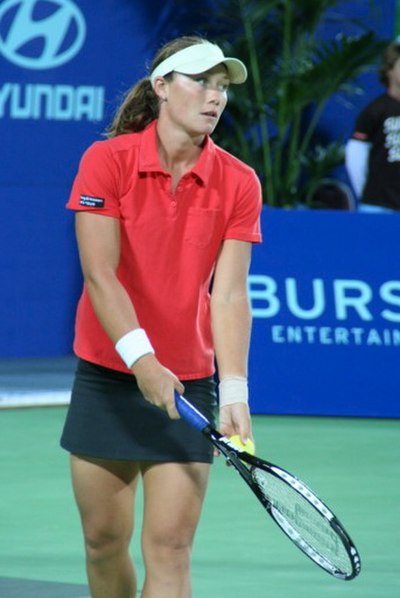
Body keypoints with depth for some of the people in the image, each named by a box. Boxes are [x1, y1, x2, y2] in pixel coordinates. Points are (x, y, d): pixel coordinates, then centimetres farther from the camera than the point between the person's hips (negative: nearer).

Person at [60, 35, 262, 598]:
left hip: (188, 385, 0)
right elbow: (100, 273, -15)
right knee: (103, 540, 7)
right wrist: (141, 359, -27)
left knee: (169, 550, -8)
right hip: (106, 377, 0)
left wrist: (234, 392, -23)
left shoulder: (238, 184, -4)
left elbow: (230, 294, -11)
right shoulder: (107, 160, -8)